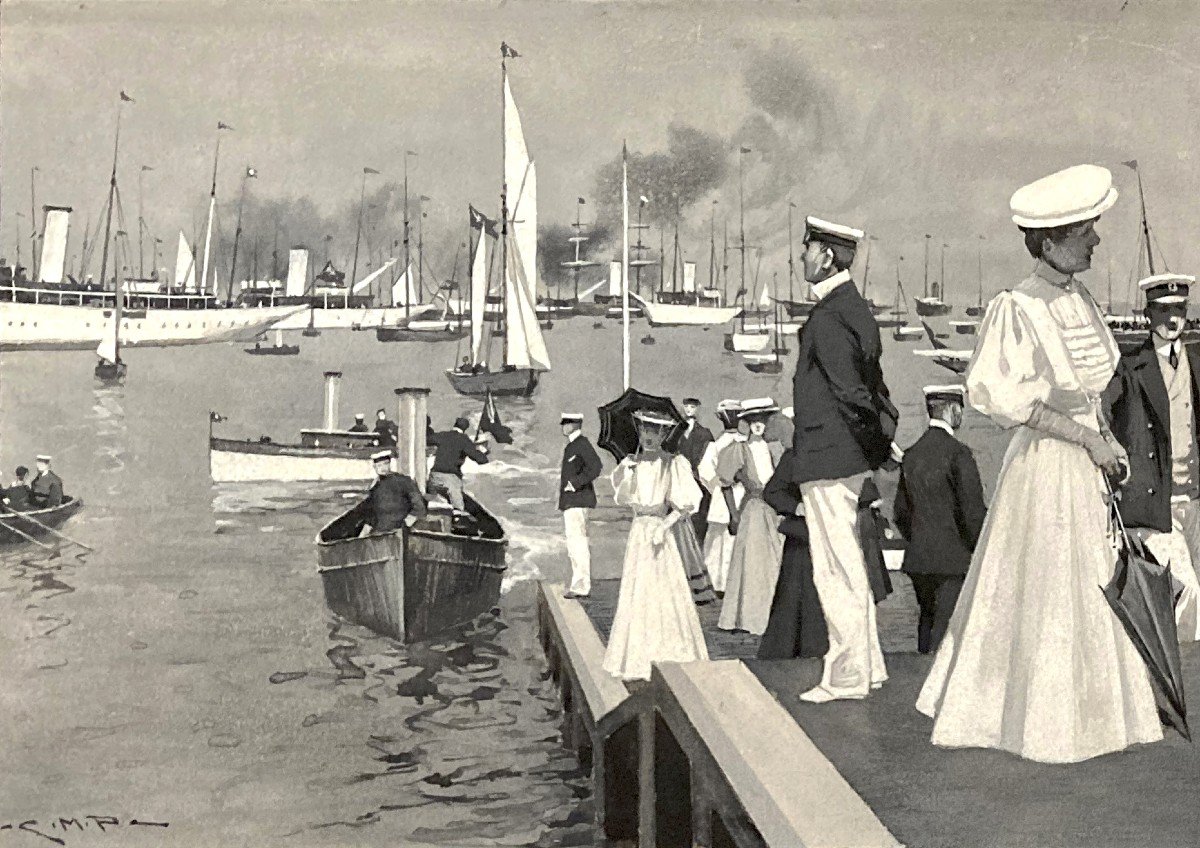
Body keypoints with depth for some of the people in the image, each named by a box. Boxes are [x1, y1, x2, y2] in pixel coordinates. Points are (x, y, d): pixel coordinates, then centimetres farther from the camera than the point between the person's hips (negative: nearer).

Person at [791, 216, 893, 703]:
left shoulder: (827, 319, -17)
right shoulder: (856, 310, 14)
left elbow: (851, 391, -20)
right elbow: (872, 386, 17)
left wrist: (875, 441, -11)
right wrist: (883, 437, 16)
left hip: (827, 459, -10)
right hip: (852, 459, 10)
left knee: (835, 571, -3)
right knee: (849, 567, 17)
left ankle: (847, 676, 4)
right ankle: (867, 666, 25)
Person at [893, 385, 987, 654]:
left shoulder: (911, 454, 8)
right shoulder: (958, 453, -13)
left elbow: (901, 512, 14)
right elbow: (973, 513, -14)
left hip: (918, 560, 7)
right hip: (953, 560, -7)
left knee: (928, 619, 18)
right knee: (947, 634, -5)